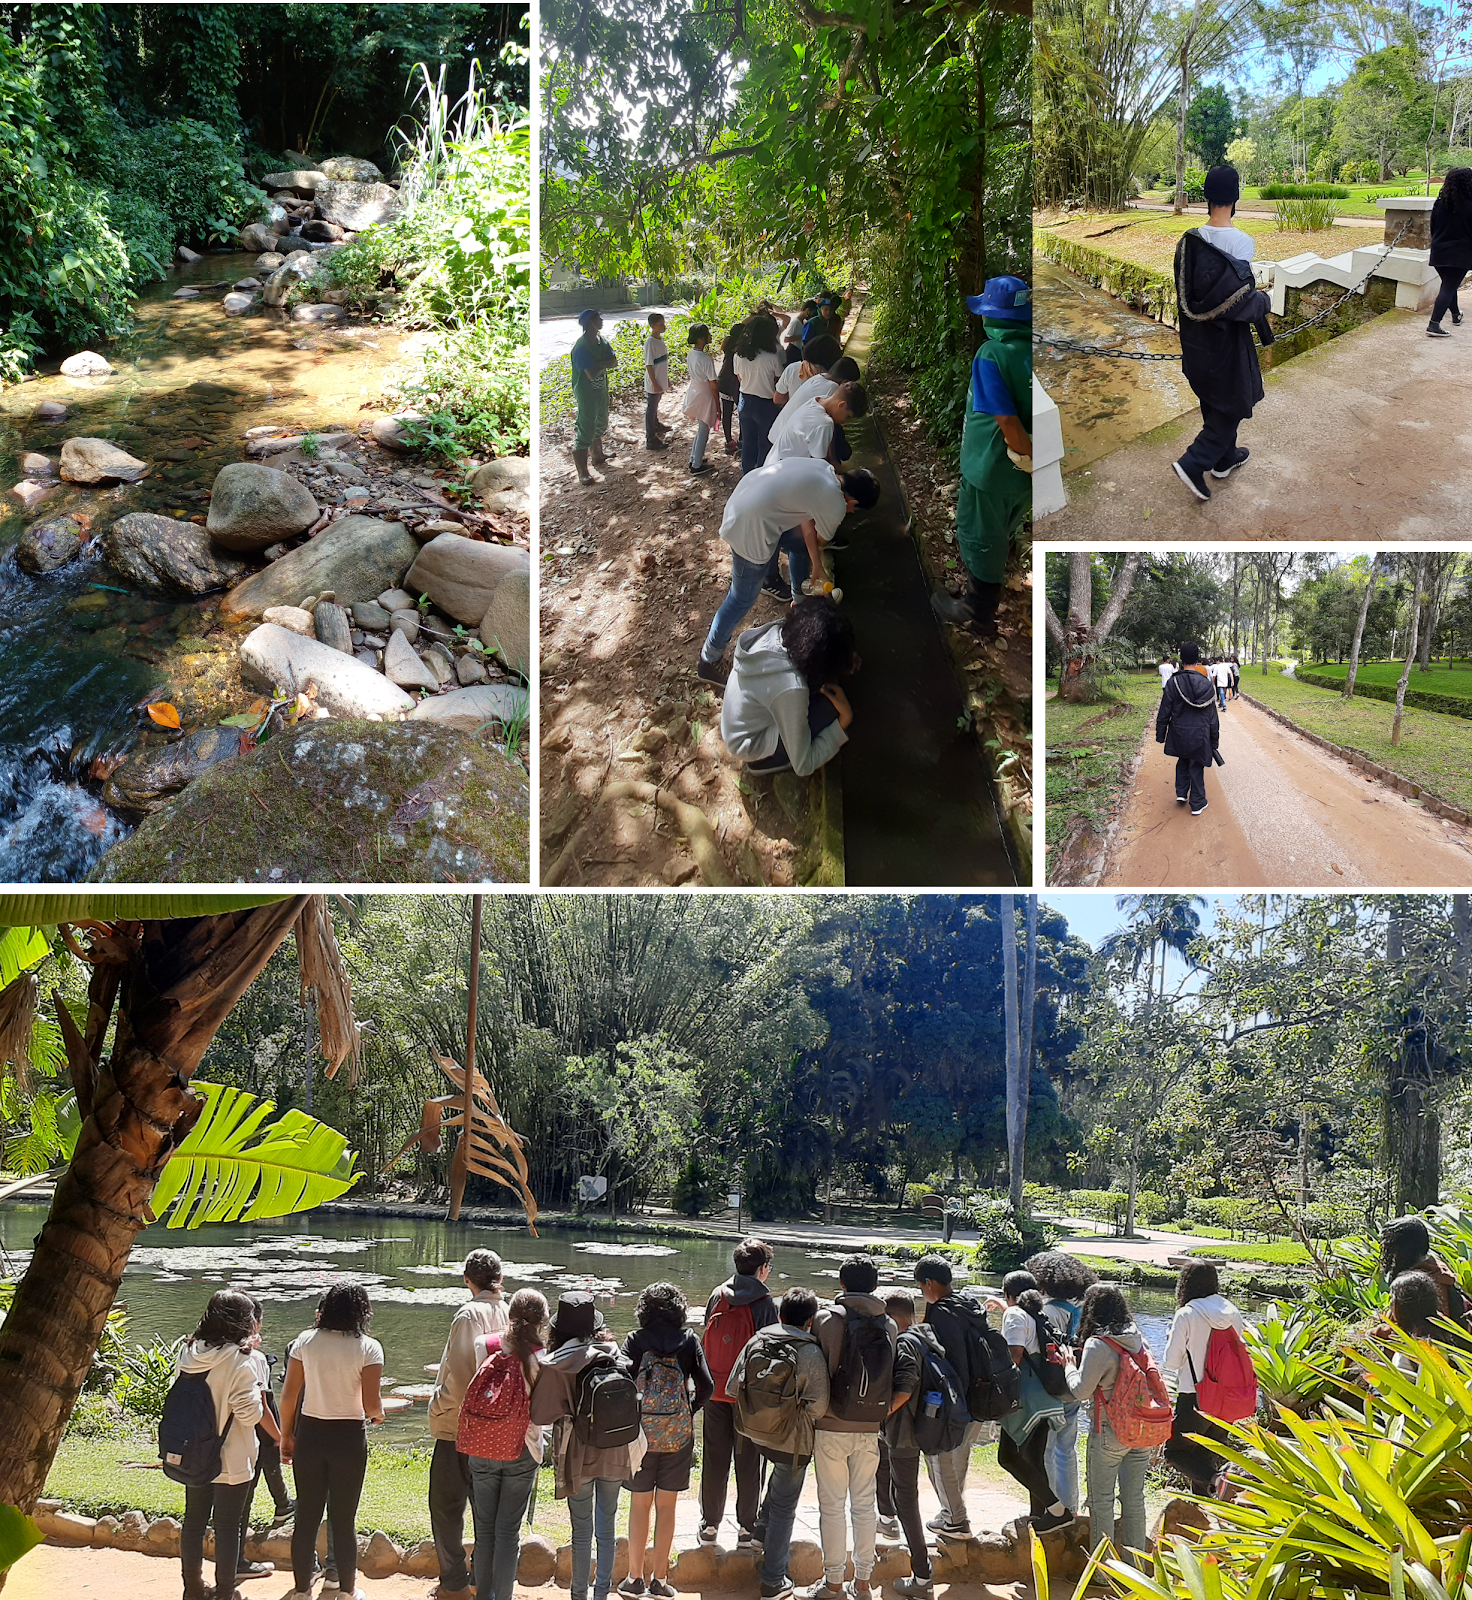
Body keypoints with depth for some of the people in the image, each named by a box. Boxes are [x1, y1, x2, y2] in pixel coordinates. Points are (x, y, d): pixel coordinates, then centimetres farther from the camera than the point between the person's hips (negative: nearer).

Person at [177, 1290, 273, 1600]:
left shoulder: (189, 1352, -4)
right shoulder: (238, 1361, -22)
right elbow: (251, 1414, -20)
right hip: (231, 1460, -6)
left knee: (194, 1521, 17)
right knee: (228, 1527, 7)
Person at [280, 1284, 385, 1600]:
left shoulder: (305, 1341, -3)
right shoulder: (368, 1348, -11)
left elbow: (289, 1395, -2)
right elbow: (371, 1404, -15)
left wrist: (286, 1436, 10)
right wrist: (378, 1414, 8)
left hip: (310, 1435, 2)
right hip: (349, 1438, -2)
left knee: (306, 1516, 13)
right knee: (344, 1520, 11)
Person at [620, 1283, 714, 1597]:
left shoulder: (635, 1340, -5)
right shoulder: (688, 1340, -2)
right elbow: (706, 1386, -7)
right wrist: (689, 1411, 9)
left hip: (641, 1430, -1)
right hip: (678, 1434, 1)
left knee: (640, 1505, 11)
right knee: (666, 1506, 10)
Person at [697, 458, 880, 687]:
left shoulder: (823, 468, 9)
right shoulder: (835, 507, -14)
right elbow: (819, 542, 9)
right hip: (749, 529, -9)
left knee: (801, 544, 29)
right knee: (743, 599, 8)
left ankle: (799, 598, 54)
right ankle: (708, 661, 21)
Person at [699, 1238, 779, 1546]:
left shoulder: (717, 1296, 1)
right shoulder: (765, 1303, -11)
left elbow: (705, 1341, 9)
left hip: (714, 1390, 3)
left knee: (714, 1458, 11)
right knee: (748, 1461, 6)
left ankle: (710, 1525, 17)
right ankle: (746, 1528, 11)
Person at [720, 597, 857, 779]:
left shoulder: (777, 630, -20)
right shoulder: (790, 687, -38)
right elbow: (803, 766, -28)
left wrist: (846, 659, -10)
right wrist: (844, 720, -24)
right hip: (749, 748, -7)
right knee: (830, 707, -18)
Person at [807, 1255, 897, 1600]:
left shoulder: (826, 1318, -10)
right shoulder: (889, 1326, 1)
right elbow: (893, 1377, 5)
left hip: (832, 1427, -3)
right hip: (871, 1429, 3)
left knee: (832, 1506, 5)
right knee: (865, 1504, 12)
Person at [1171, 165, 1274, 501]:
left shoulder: (1188, 242, -6)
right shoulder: (1240, 242, -23)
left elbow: (1183, 292, 2)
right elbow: (1240, 301, -22)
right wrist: (1262, 302, -2)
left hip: (1195, 339, 6)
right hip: (1227, 339, -6)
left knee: (1214, 401, 22)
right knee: (1232, 404, 9)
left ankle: (1225, 458, 37)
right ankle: (1194, 463, -2)